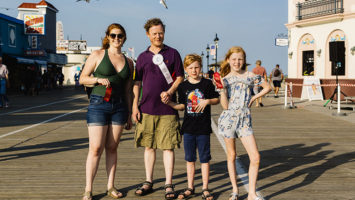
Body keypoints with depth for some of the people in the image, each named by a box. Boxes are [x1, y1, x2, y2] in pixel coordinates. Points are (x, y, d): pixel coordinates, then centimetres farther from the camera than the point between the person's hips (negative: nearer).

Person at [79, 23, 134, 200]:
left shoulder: (128, 62, 12)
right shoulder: (97, 55, 2)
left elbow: (128, 90, 14)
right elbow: (82, 78, 3)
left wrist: (129, 116, 14)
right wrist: (98, 79, -16)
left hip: (119, 106, 3)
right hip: (98, 104, -3)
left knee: (112, 148, 7)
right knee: (96, 148, -6)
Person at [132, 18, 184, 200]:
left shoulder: (172, 53, 4)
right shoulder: (142, 57, 10)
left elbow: (180, 77, 4)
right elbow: (137, 83, 11)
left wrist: (169, 92, -13)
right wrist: (135, 106, 3)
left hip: (167, 109, -2)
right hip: (147, 109, 3)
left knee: (168, 147, 0)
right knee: (149, 146, 9)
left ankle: (168, 184, 8)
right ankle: (148, 182, 20)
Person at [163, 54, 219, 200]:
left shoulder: (207, 83, -1)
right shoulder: (183, 86, 5)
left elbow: (217, 99, 5)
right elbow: (182, 105, 10)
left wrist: (207, 101, -13)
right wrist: (169, 103, -5)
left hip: (203, 128, -2)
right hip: (188, 127, 2)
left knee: (204, 159, 4)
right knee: (189, 159, 10)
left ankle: (205, 188, 14)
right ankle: (190, 188, 21)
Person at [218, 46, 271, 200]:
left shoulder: (250, 76, 4)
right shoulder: (224, 80, 3)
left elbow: (267, 87, 16)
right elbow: (225, 106, -5)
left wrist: (254, 98, 5)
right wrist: (222, 88, -15)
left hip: (245, 120, 1)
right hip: (228, 119, 0)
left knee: (255, 157, -7)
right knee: (231, 156, 8)